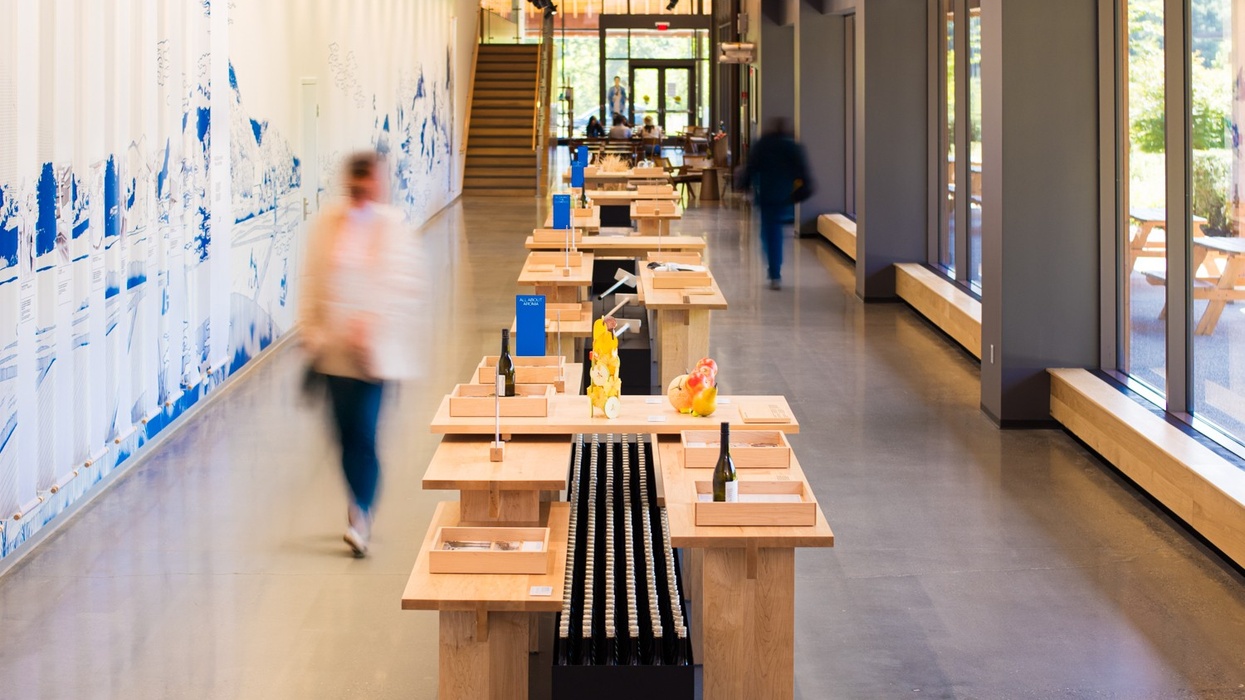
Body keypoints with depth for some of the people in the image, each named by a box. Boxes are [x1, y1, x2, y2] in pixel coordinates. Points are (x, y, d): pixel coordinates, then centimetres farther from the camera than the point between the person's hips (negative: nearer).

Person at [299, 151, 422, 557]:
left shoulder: (393, 228, -2)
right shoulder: (328, 224, 3)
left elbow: (401, 288, -4)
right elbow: (313, 279, 5)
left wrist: (372, 327, -14)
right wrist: (311, 331, -1)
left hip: (374, 351, -2)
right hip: (334, 347, 2)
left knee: (363, 434, -10)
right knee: (346, 433, 5)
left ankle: (360, 519, -6)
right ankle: (361, 514, 21)